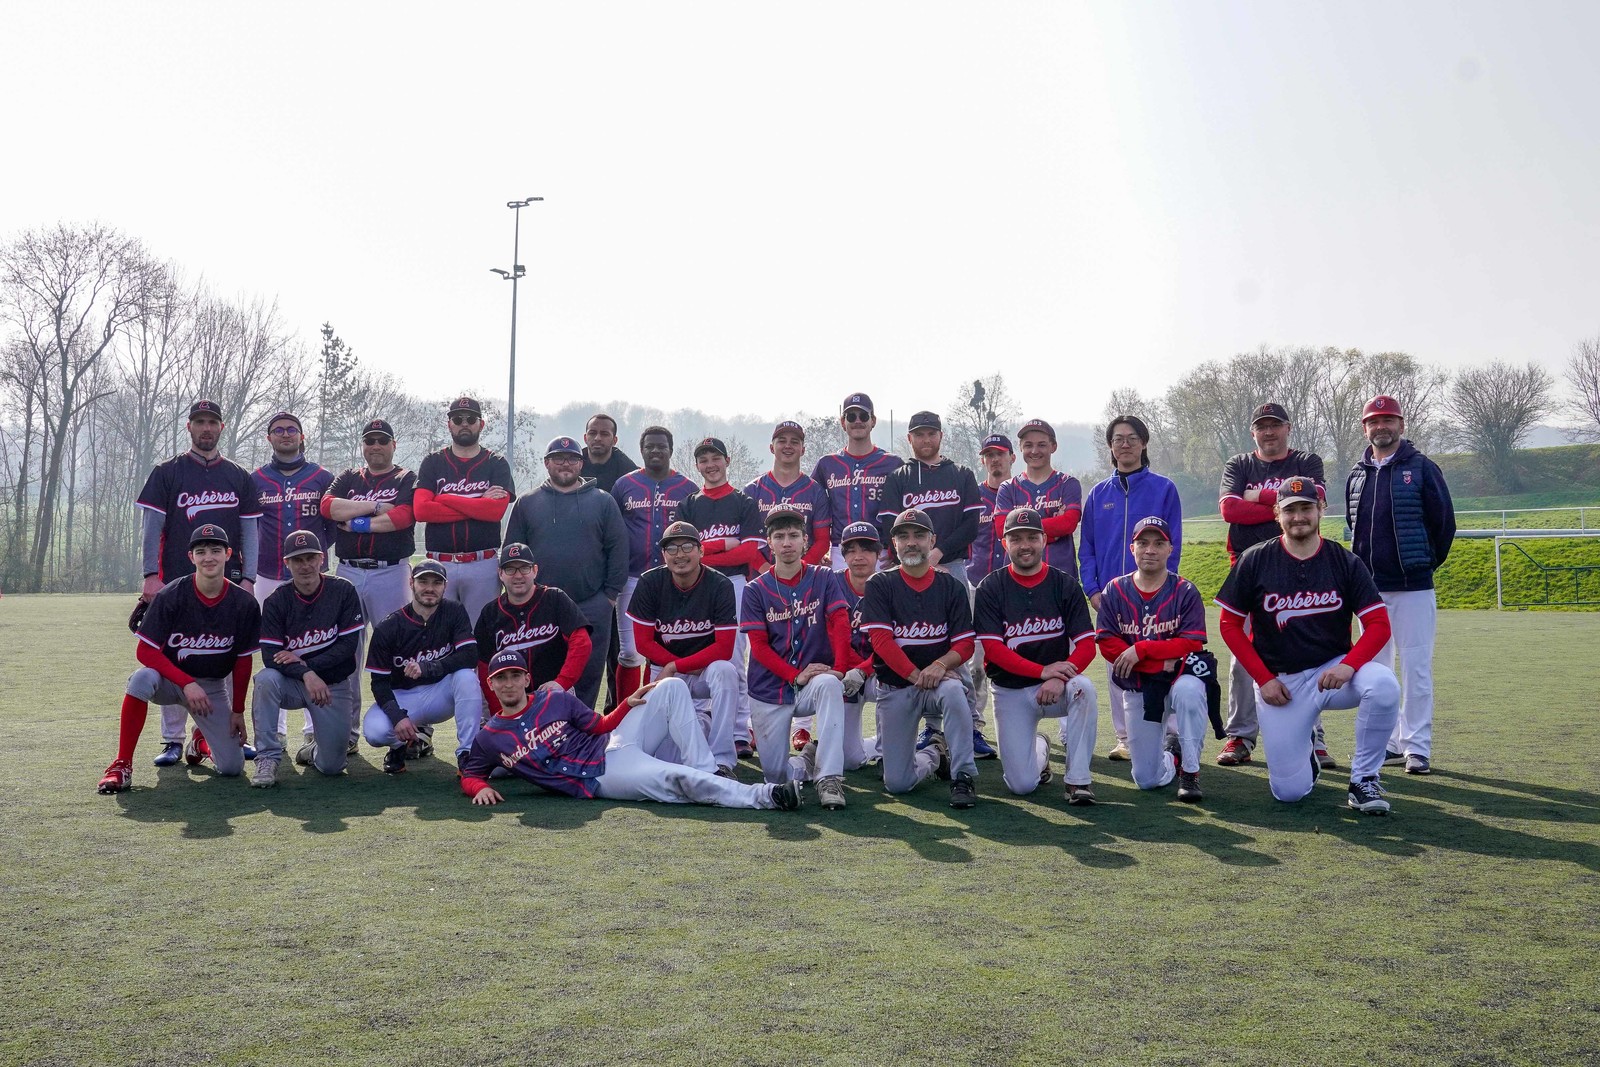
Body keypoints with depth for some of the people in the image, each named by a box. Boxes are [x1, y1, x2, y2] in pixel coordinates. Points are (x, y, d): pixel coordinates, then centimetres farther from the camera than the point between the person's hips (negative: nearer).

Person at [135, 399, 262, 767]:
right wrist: (151, 576, -10)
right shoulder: (167, 473, 6)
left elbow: (250, 531, 8)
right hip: (177, 583, -1)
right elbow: (152, 527, 0)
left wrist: (248, 579, -2)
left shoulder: (240, 477, 11)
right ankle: (173, 740, 7)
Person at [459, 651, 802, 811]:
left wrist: (628, 704, -2)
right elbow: (470, 775, 14)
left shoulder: (556, 699, 14)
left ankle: (705, 774, -16)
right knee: (675, 778, -30)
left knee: (672, 688, -10)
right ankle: (765, 795, -34)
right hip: (600, 779, -5)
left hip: (613, 746, 5)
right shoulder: (489, 738, 8)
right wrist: (481, 789, -10)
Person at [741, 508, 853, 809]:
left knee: (829, 685, -38)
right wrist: (796, 675, -19)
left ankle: (829, 777, -34)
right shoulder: (756, 590, 1)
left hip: (814, 682, -1)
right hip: (770, 689, 1)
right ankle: (810, 759, 30)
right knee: (775, 773, -2)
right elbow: (759, 646, -5)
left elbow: (840, 625, -7)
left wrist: (839, 669, -24)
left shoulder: (823, 579, 2)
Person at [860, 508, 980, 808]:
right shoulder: (880, 585, -2)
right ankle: (933, 755, 30)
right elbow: (881, 641, -11)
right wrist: (916, 675, -21)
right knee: (897, 783, -4)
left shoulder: (951, 586, 2)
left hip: (939, 679, 0)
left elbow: (965, 643, -3)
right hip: (894, 687, 0)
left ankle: (963, 776, -23)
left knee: (953, 691, -38)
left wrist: (941, 665, -23)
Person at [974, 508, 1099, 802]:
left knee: (1084, 688, -36)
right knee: (1022, 785, -9)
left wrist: (1059, 678, -27)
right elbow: (992, 648, -12)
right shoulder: (991, 587, -4)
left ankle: (1078, 778, -20)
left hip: (1057, 687, 1)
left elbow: (1086, 645, -8)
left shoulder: (1066, 585, -2)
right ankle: (1040, 749, 29)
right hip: (1010, 690, 0)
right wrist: (1042, 670, -23)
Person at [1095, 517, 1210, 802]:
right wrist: (1162, 662, -18)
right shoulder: (1114, 591, -3)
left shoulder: (1185, 592, -7)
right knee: (1147, 780, 2)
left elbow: (1192, 644, -15)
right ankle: (1171, 750, 39)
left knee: (1188, 691, -41)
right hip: (1138, 687, 2)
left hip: (1178, 676, -2)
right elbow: (1107, 644, -10)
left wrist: (1141, 649, -22)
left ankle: (1190, 772, -21)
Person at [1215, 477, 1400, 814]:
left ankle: (1364, 780, -12)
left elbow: (1379, 624, -6)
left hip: (1333, 670, 1)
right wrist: (1263, 679, -8)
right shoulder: (1255, 561, -4)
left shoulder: (1345, 562, -2)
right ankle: (1305, 755, 30)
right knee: (1289, 790, -9)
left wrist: (1349, 664, -25)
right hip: (1278, 681, -1)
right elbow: (1230, 625, 0)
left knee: (1384, 685, -33)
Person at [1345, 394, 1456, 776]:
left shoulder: (1421, 468, -2)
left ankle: (1417, 746, 3)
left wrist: (1427, 563, 4)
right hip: (1369, 587, 5)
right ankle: (1388, 743, 17)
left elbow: (1445, 521, -1)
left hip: (1412, 587, -5)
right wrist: (1361, 567, 12)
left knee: (1416, 667, -4)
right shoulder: (1356, 475, 12)